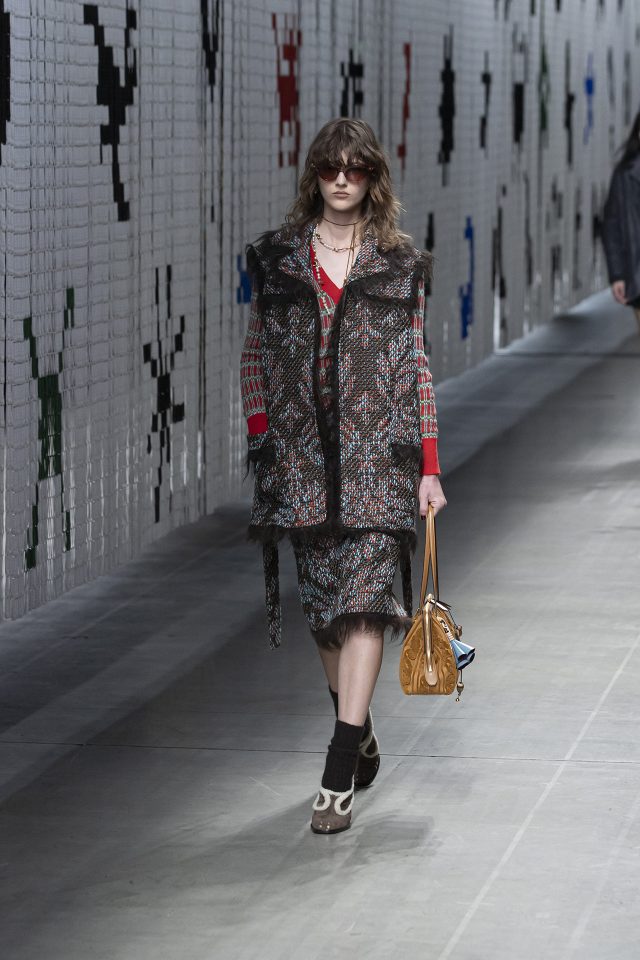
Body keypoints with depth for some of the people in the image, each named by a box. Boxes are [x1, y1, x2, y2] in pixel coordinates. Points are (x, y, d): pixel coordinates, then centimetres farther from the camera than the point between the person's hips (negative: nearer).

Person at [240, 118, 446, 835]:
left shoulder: (399, 265, 5)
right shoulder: (278, 258, 8)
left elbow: (415, 366, 6)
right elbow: (255, 354, 13)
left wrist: (428, 467, 2)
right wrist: (260, 435, 2)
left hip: (377, 452, -2)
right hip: (301, 452, 2)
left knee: (364, 600, -13)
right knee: (323, 604, 7)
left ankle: (339, 776, -17)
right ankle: (360, 736, 28)